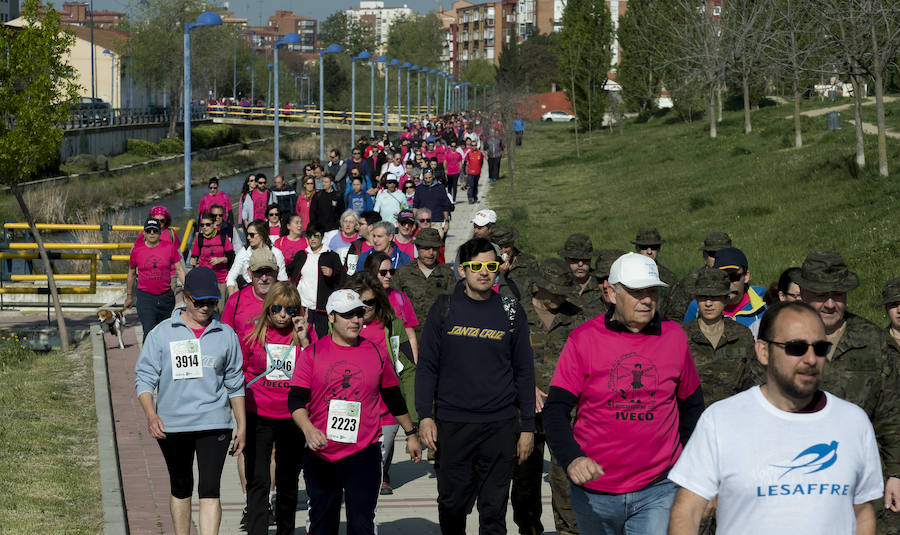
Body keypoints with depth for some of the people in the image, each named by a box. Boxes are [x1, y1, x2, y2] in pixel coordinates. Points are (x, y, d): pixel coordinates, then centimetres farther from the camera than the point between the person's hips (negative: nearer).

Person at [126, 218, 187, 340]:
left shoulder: (169, 247, 0)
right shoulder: (137, 251, 0)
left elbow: (180, 270, 4)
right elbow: (131, 274, 14)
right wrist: (129, 296, 19)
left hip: (166, 296, 2)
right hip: (145, 296, -2)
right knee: (149, 332, -14)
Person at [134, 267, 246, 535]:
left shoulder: (226, 335, 6)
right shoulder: (162, 333, 1)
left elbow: (235, 384, 13)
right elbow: (144, 377, 0)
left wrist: (242, 427, 11)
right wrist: (151, 414, -16)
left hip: (214, 423, -1)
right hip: (172, 425, 1)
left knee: (210, 489, -11)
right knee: (180, 489, 15)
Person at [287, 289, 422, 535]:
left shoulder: (376, 353, 6)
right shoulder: (313, 353, 1)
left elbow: (394, 398, 18)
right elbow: (296, 399, -5)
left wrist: (410, 434, 23)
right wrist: (308, 429, -23)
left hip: (364, 455, -1)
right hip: (320, 456, 1)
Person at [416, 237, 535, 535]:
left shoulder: (511, 312, 5)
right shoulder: (444, 310, 4)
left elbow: (524, 372, 8)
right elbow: (427, 366, 5)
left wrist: (527, 426, 4)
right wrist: (425, 416, -4)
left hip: (499, 426, 0)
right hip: (452, 424, 0)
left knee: (494, 509, 0)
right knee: (451, 503, 6)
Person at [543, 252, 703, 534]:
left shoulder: (674, 336, 3)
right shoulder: (583, 339, -5)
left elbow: (691, 403, 17)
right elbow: (555, 410, -9)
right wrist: (571, 459, -26)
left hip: (658, 489, 0)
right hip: (595, 491, 0)